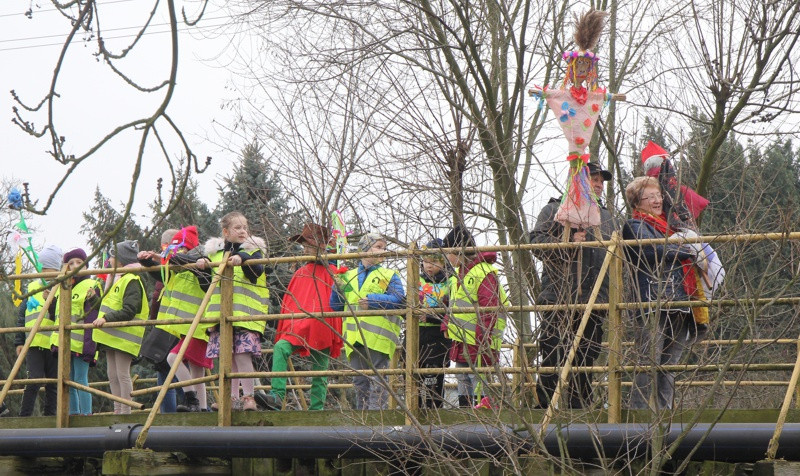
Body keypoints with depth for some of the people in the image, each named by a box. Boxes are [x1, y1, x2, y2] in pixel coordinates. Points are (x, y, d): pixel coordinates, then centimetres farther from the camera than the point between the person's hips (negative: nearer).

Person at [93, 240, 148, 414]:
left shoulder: (132, 281, -13)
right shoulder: (116, 279, 20)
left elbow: (129, 311, -22)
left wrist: (106, 318, -27)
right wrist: (102, 319, 19)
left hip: (124, 337, -10)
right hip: (112, 336, 10)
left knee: (122, 375, -9)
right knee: (113, 375, 10)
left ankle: (126, 412, -7)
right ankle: (118, 410, 15)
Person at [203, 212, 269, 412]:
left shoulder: (252, 250, 5)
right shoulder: (214, 252, 16)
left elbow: (257, 271, -14)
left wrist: (242, 260, -32)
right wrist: (202, 266, 1)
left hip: (245, 312, -4)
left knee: (243, 355, -12)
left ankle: (249, 398, -8)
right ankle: (232, 398, 11)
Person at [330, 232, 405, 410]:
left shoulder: (389, 276, 10)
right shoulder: (348, 276, 20)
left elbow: (398, 300, -7)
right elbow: (335, 305, 21)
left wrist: (372, 300, -14)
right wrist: (338, 289, 3)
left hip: (378, 337, -4)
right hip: (355, 339, 4)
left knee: (377, 379, -9)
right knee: (360, 381, 8)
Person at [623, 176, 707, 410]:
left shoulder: (666, 225, 26)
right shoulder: (635, 226, 2)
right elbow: (653, 249, -15)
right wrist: (691, 254, -9)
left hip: (679, 305, 8)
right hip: (652, 303, -8)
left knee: (670, 365, 7)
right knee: (649, 364, -12)